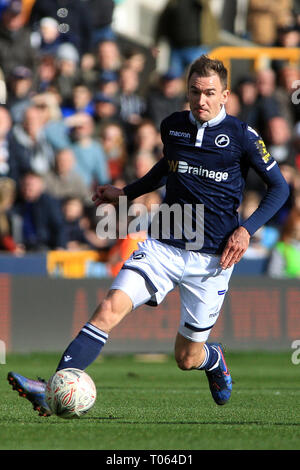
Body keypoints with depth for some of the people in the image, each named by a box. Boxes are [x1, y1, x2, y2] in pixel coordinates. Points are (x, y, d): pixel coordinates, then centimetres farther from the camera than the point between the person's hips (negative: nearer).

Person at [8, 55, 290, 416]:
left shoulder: (242, 136, -7)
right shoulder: (172, 127, 5)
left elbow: (279, 187, 2)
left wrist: (247, 229, -9)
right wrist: (126, 193, 23)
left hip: (212, 258, -3)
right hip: (164, 246, 3)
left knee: (187, 359, 7)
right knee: (110, 308, -22)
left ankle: (215, 359, 46)